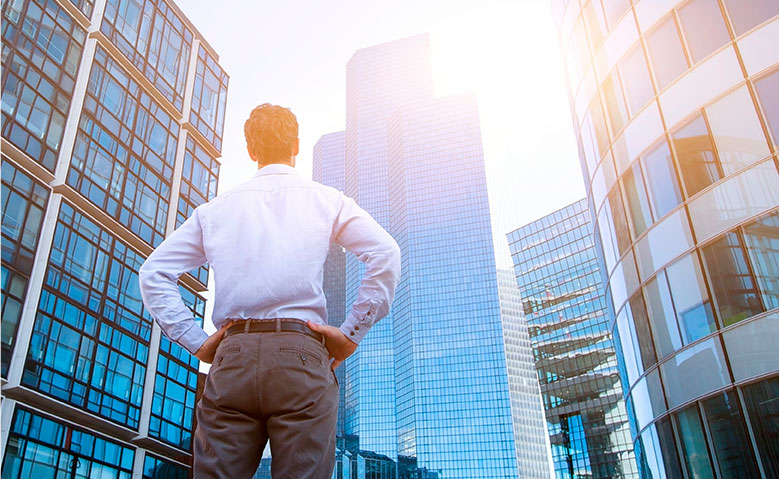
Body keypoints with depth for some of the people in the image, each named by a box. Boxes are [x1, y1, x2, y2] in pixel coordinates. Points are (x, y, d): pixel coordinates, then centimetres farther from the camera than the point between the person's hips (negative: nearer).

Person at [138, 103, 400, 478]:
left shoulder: (214, 210, 18)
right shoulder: (325, 200, 11)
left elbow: (153, 273, 15)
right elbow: (385, 254, -2)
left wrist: (196, 342, 12)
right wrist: (351, 334, 1)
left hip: (230, 362, 3)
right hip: (300, 356, -2)